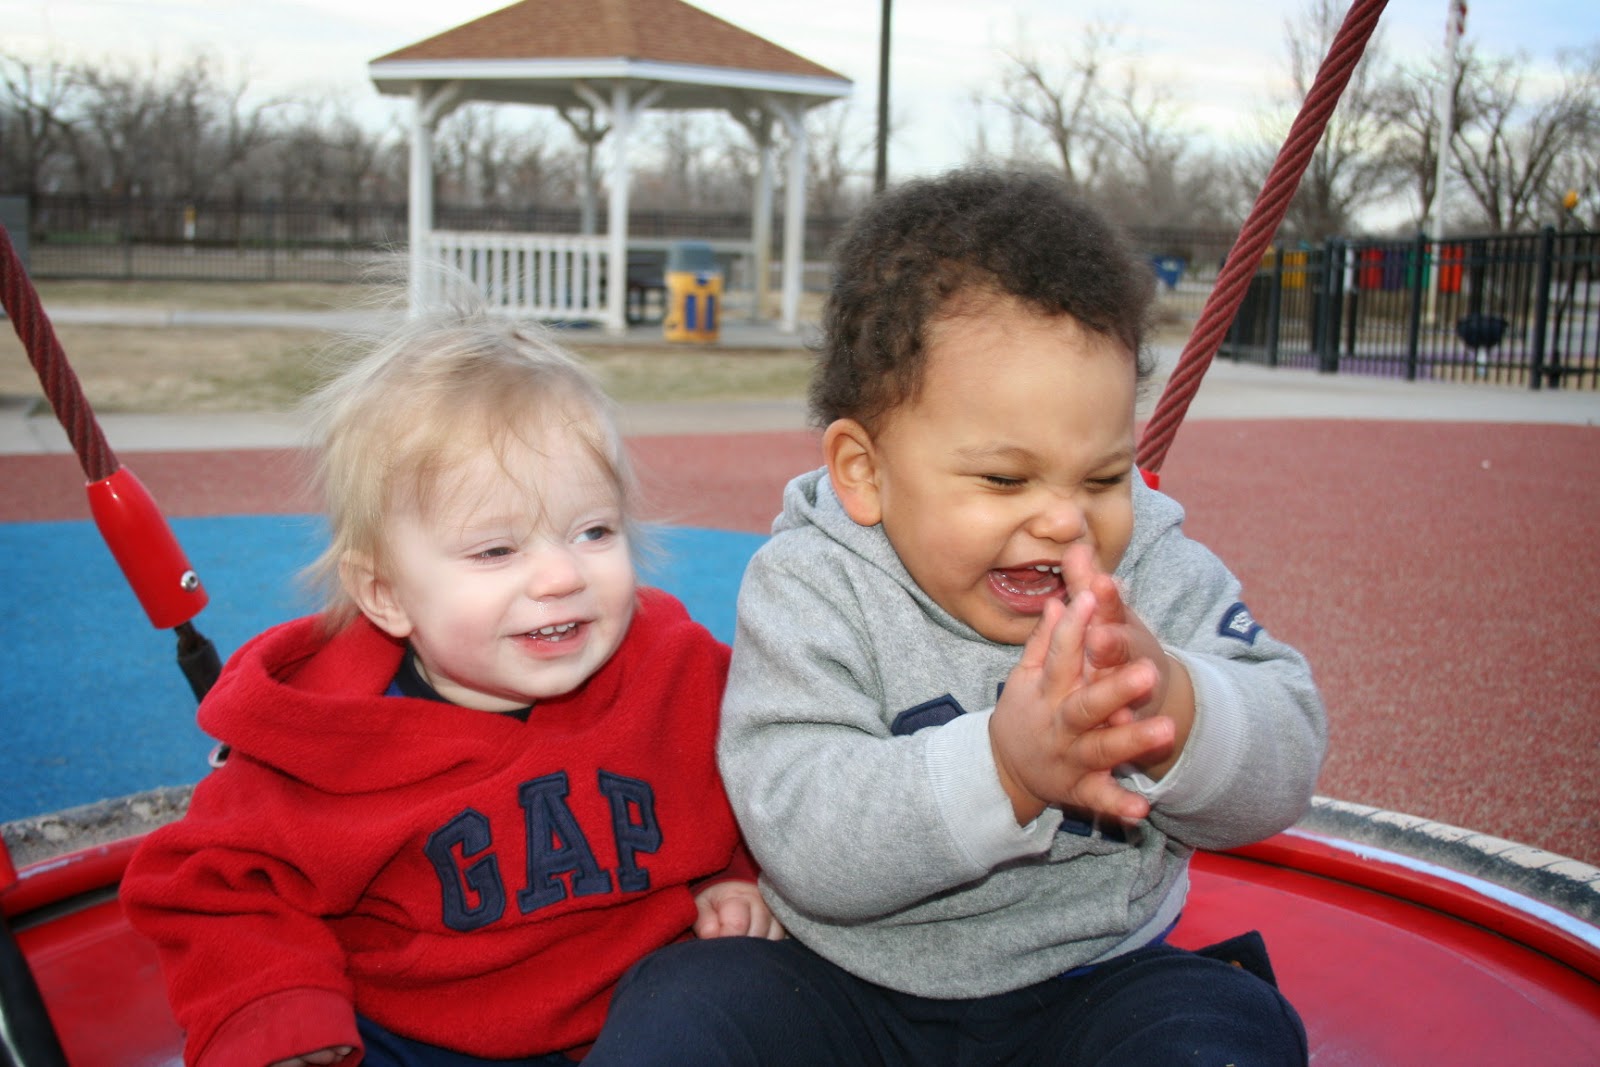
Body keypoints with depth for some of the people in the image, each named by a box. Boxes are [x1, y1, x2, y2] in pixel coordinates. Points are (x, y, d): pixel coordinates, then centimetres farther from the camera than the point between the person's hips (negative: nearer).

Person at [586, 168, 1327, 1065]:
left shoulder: (1159, 574, -5)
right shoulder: (811, 590, -13)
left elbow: (1283, 773, -14)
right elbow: (805, 845, -24)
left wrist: (1173, 706, -37)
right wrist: (1002, 768, -40)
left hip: (1091, 981, 2)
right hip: (843, 983, -1)